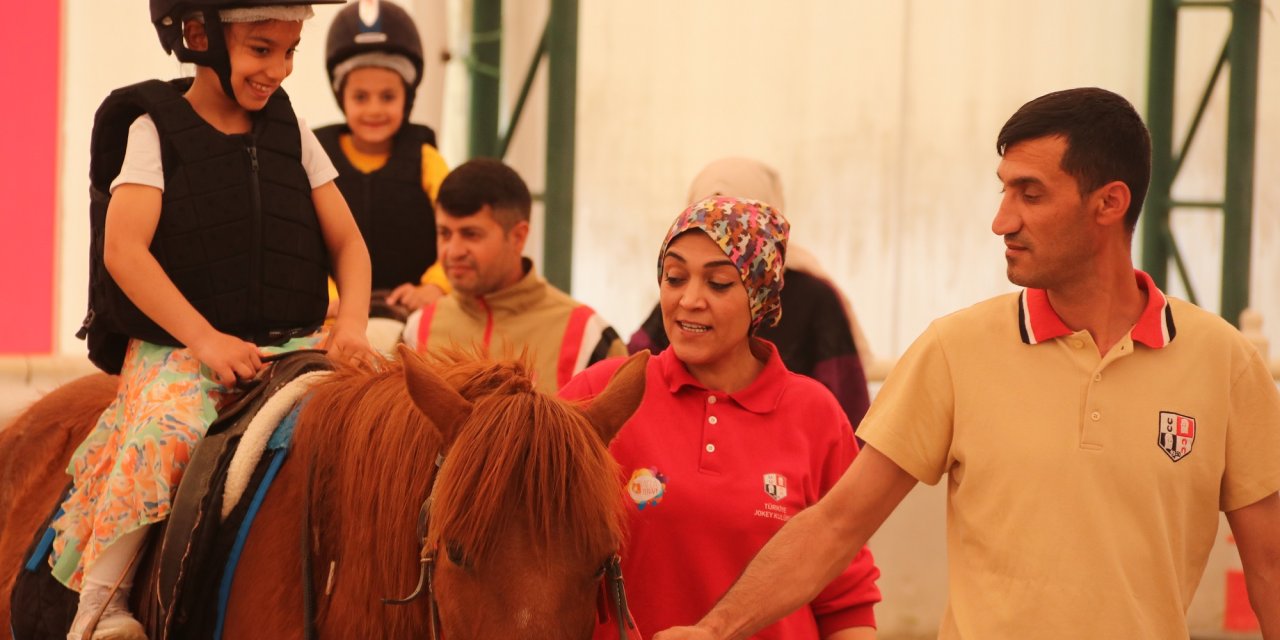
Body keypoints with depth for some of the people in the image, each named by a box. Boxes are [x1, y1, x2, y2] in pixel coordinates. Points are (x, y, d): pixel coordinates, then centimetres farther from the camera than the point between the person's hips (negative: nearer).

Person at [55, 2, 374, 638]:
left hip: (295, 346, 4)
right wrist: (205, 338, -23)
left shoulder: (289, 130, 12)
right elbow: (123, 251, -13)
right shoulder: (155, 128, -1)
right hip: (177, 347, -4)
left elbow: (347, 243, 12)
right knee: (166, 434, -33)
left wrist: (352, 324, -9)